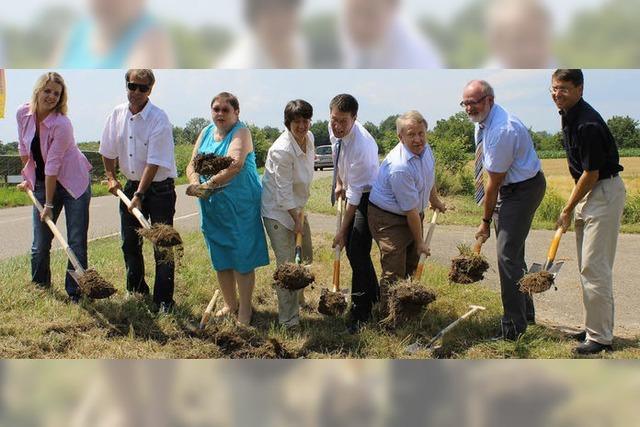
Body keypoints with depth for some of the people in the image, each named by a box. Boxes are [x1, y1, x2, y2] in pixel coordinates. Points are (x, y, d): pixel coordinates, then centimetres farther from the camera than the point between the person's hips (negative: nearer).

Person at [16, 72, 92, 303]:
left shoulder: (62, 124, -23)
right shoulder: (23, 114, -7)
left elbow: (53, 165, -22)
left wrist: (49, 204, -18)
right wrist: (28, 178, 17)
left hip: (73, 183, -5)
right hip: (43, 182, 5)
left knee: (76, 243, -2)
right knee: (40, 242, 9)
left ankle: (74, 293, 10)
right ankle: (39, 284, 32)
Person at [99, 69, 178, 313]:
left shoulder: (159, 119, -18)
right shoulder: (117, 115, -1)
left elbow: (154, 164, -21)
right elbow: (108, 151, 14)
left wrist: (139, 195, -23)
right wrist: (111, 177, 8)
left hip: (159, 188, -6)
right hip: (131, 185, 6)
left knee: (162, 247, -4)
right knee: (130, 243, 13)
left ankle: (164, 301, 4)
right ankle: (136, 291, 30)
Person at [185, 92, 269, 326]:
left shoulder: (241, 132, -11)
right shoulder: (206, 133, 8)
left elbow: (234, 166, -27)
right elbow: (192, 165, 3)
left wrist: (207, 184, -30)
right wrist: (195, 183, -18)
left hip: (240, 206, -6)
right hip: (212, 207, 6)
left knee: (242, 257, 1)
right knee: (220, 258, 15)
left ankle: (245, 309, 13)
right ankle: (230, 303, 31)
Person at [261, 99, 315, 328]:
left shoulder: (309, 138, -1)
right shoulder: (282, 150, -26)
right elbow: (284, 190, -22)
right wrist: (297, 220, -17)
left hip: (296, 206, 9)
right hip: (278, 211, -9)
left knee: (305, 257, 18)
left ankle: (296, 299, 40)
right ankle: (288, 321, 4)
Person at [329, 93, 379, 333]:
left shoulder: (361, 145, -34)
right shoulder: (334, 129, -11)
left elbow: (355, 192, -29)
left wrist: (343, 230, -24)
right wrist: (339, 183, 10)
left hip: (368, 195, -8)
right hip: (353, 191, 9)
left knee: (357, 252, -13)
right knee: (352, 249, 13)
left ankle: (360, 313, -2)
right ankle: (374, 297, 32)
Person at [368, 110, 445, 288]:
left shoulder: (424, 148, -6)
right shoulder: (399, 167, -33)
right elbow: (411, 210, -25)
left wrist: (435, 200, 32)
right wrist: (419, 242, -17)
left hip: (413, 215, 9)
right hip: (389, 219, -9)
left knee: (413, 267, 15)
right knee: (394, 274, -11)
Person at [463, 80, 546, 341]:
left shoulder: (501, 130, -28)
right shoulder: (482, 120, 3)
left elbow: (494, 182, -22)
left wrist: (486, 221, -13)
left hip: (523, 189, -10)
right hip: (508, 186, 10)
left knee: (507, 255, -13)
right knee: (513, 253, 15)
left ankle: (514, 327, -5)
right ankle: (526, 314, 29)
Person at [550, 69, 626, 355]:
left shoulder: (588, 124, -23)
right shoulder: (567, 115, 8)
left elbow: (591, 174, -20)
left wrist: (568, 209, -11)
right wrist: (572, 204, 18)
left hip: (605, 192, -10)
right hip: (587, 191, 10)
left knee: (594, 266, -9)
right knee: (586, 266, 14)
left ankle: (600, 337, -2)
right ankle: (593, 328, 24)